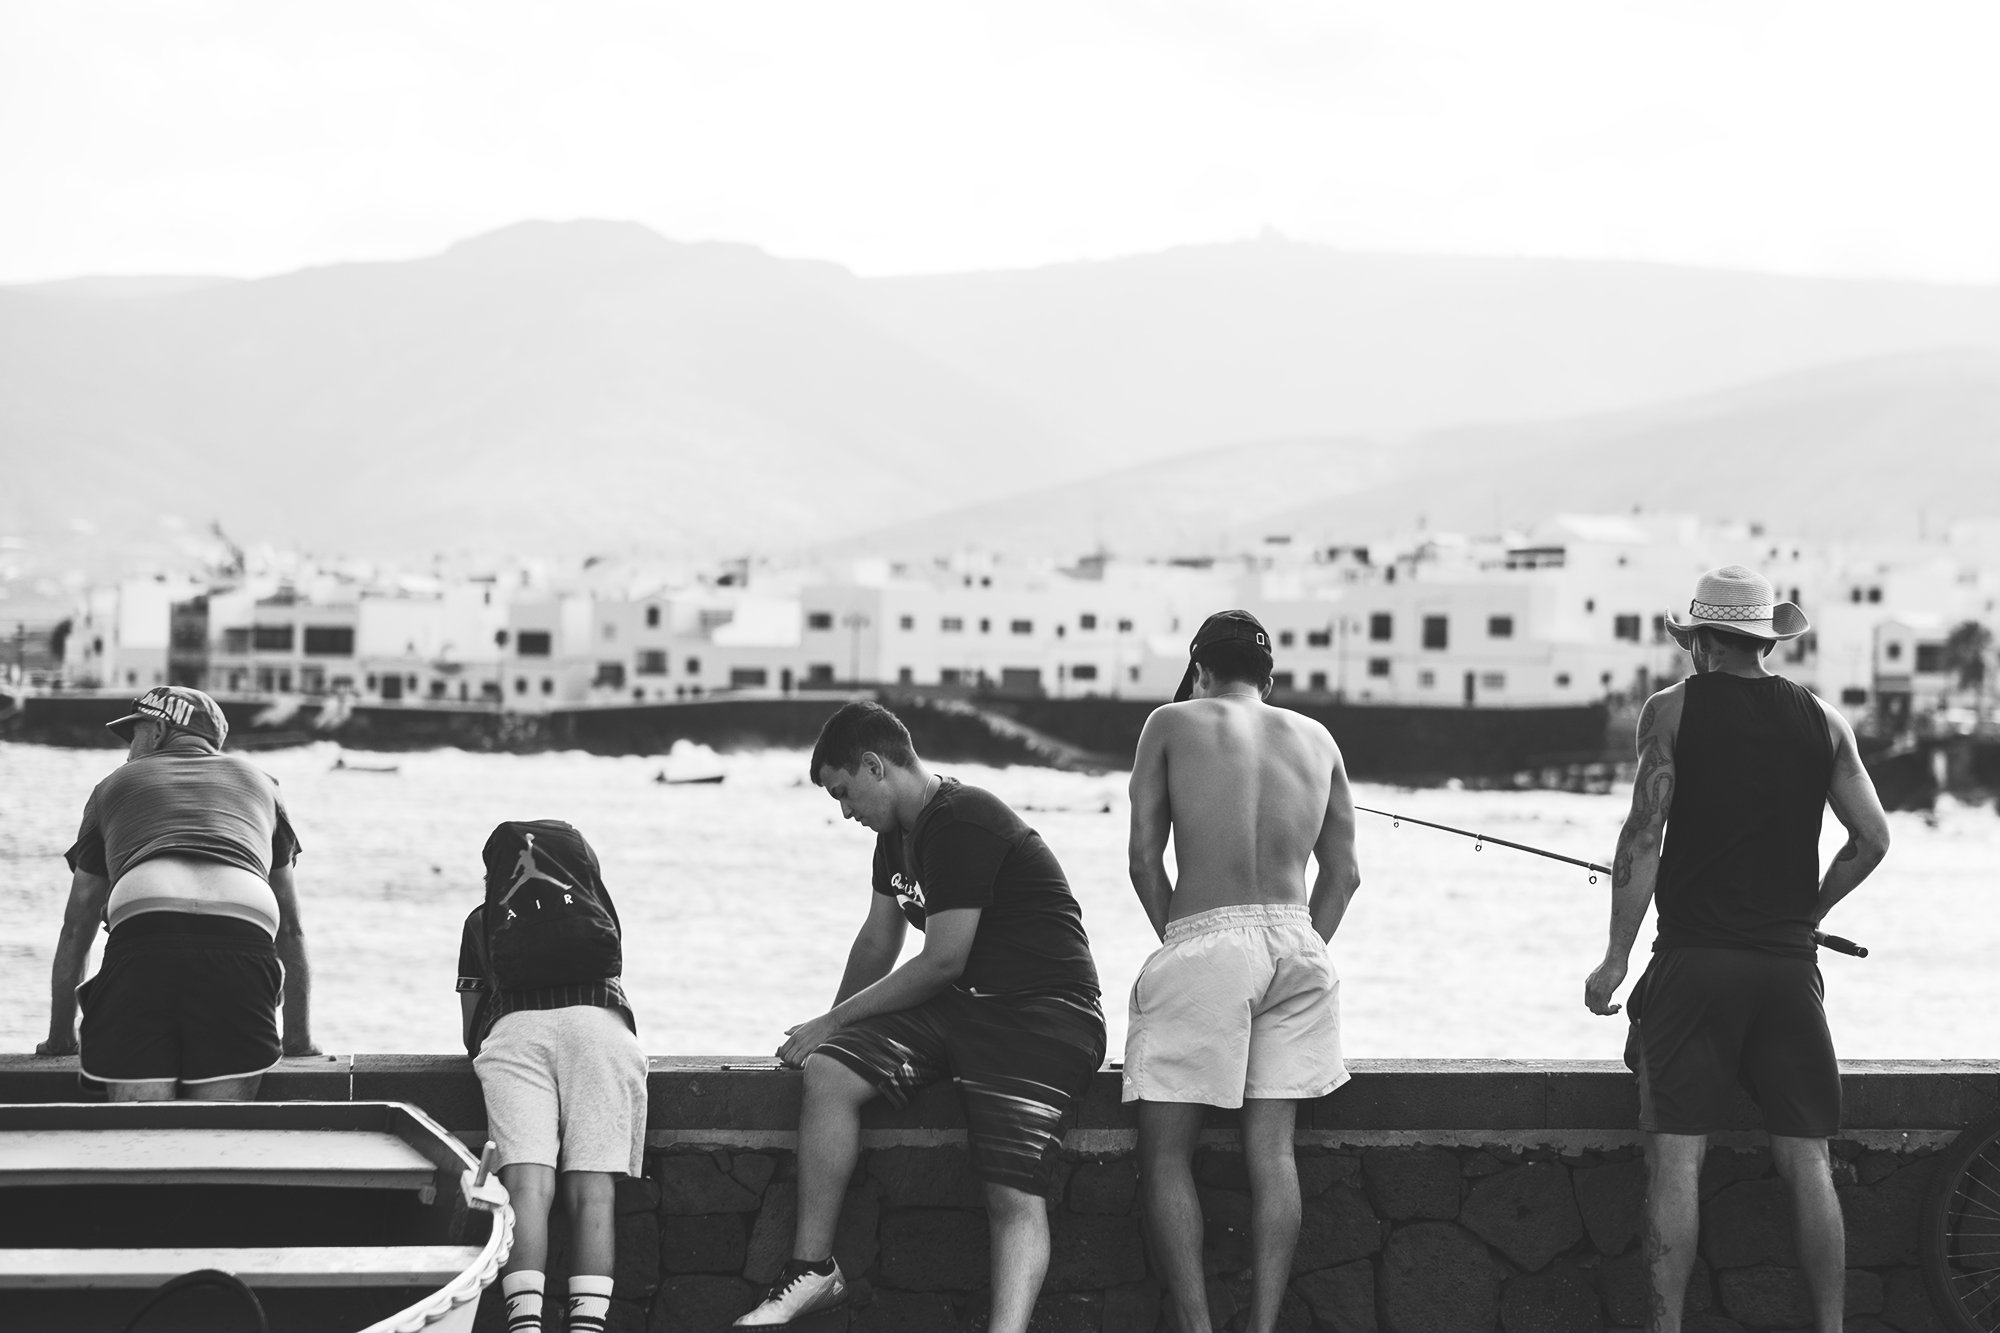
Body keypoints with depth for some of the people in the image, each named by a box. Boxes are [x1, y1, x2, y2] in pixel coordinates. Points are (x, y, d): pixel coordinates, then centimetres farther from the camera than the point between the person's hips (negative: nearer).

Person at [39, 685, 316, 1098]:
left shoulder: (115, 785, 34)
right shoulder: (257, 781, 36)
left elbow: (77, 925, 37)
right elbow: (290, 925, 38)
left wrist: (60, 1037, 45)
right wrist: (299, 1039, 43)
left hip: (141, 936, -1)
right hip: (243, 942, 1)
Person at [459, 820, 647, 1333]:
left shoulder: (483, 921, 31)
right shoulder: (598, 912, 35)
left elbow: (471, 1032, 31)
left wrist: (485, 1050, 52)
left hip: (513, 1029, -1)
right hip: (599, 1026, 1)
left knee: (526, 1184, -16)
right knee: (593, 1190, -11)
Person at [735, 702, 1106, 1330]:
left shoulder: (963, 822, -15)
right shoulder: (899, 832, 16)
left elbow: (943, 961, -17)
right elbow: (878, 942, 28)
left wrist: (834, 1020, -7)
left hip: (1042, 1017, -8)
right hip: (958, 1005, 8)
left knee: (1016, 1198, -21)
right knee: (827, 1071, -12)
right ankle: (812, 1269, -6)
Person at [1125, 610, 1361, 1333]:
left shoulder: (1173, 724, 6)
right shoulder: (1316, 737, 16)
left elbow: (1145, 859, 3)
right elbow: (1342, 873, 16)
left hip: (1204, 941, -4)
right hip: (1297, 944, 4)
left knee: (1166, 1147, 1)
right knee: (1271, 1147, 3)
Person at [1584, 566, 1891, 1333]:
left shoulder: (1673, 710, -1)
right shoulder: (1822, 721, 7)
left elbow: (1642, 839, -6)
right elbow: (1872, 839, 7)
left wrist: (1617, 959, -2)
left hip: (1694, 959, -3)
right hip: (1789, 966, 3)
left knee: (1676, 1157, -2)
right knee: (1806, 1160, 7)